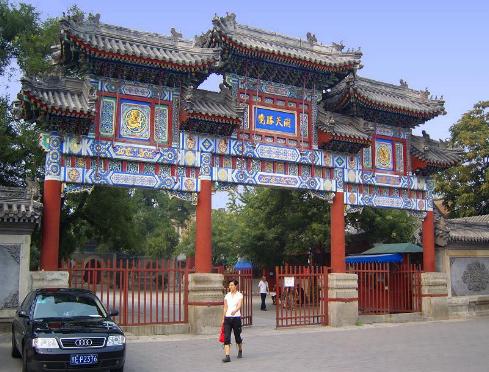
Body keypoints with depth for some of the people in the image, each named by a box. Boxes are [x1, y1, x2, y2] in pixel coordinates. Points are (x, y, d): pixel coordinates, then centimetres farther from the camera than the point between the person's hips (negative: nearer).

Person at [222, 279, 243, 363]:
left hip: (236, 317, -3)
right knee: (226, 337, -9)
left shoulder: (239, 295, -1)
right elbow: (225, 308, 14)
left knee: (237, 336, 9)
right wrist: (223, 318, 12)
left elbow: (239, 305, -16)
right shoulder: (227, 296, 10)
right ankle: (227, 356, -12)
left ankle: (240, 351, 36)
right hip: (227, 318, 3)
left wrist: (234, 311, -36)